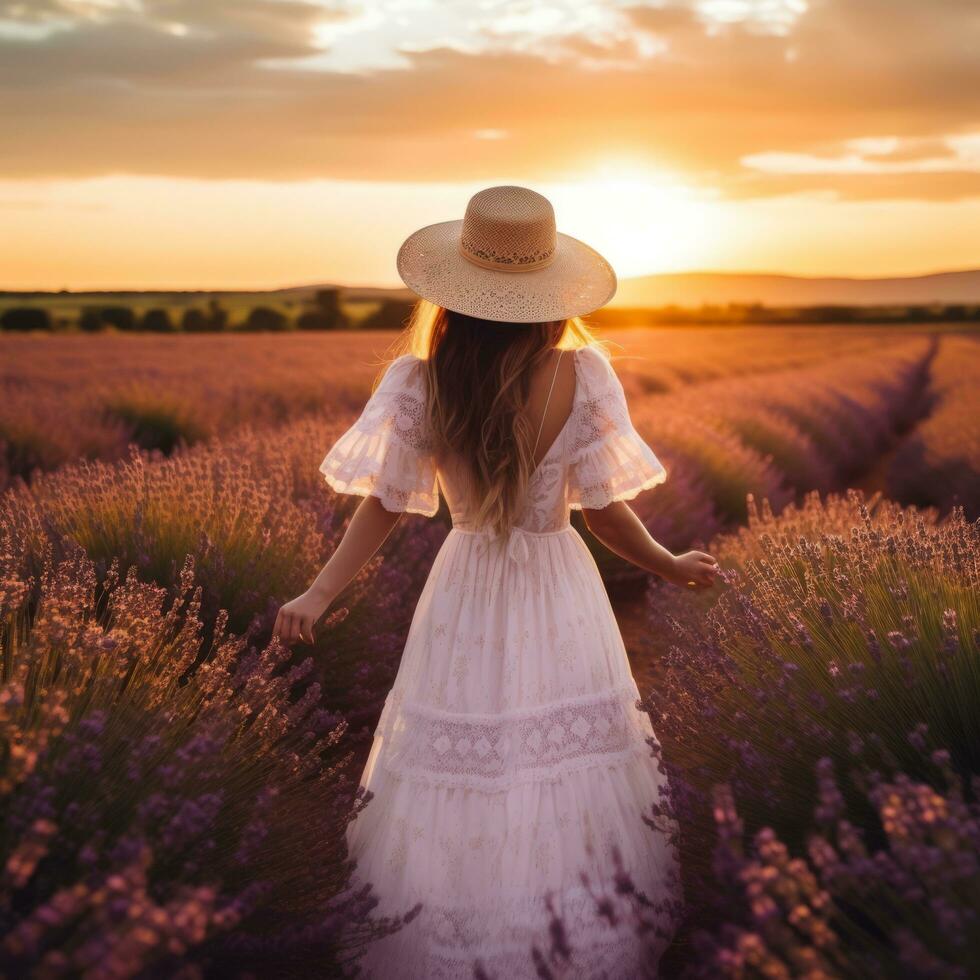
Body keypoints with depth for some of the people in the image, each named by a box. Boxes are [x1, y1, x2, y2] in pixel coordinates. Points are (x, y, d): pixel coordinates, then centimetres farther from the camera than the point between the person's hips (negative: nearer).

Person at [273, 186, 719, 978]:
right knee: (575, 789, 15)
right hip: (559, 600, -1)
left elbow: (384, 505, -9)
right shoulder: (582, 375, -15)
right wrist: (670, 566, 6)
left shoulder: (418, 382, -12)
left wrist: (318, 595, -1)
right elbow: (603, 509, -10)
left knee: (454, 812, 15)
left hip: (465, 597, 1)